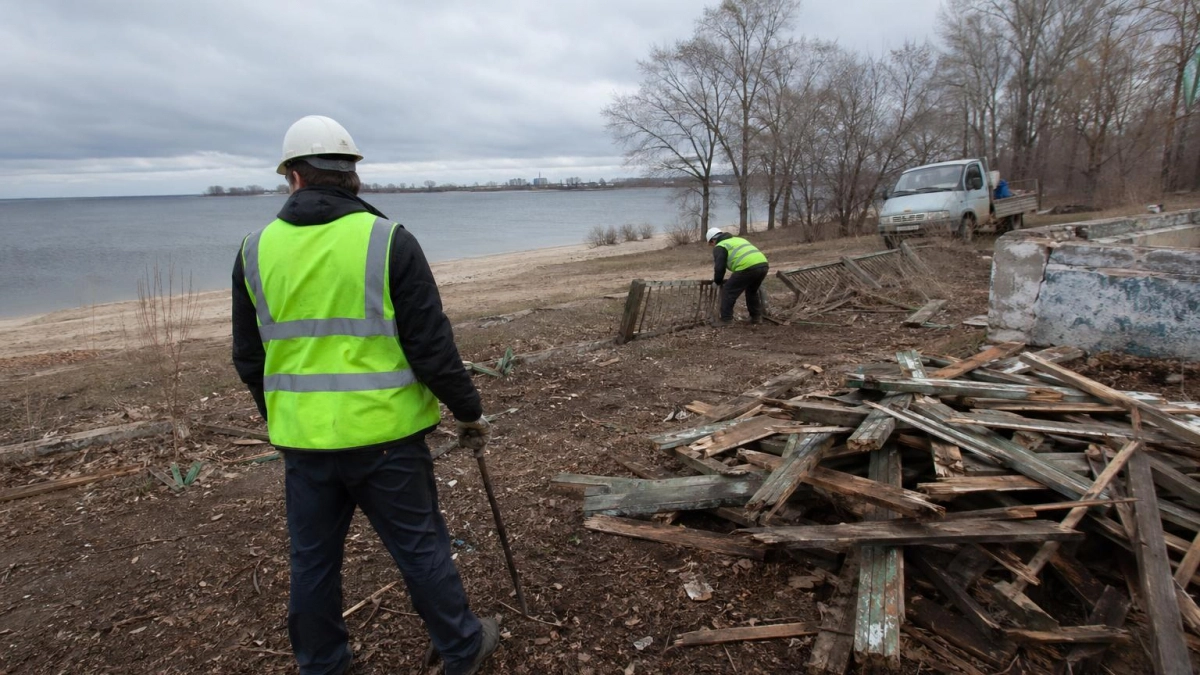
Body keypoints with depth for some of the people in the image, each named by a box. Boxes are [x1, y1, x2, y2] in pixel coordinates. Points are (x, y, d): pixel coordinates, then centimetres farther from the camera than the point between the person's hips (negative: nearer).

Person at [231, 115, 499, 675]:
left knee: (313, 560, 19)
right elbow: (433, 348, -12)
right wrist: (469, 412, 1)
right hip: (384, 435, -3)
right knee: (421, 547, 13)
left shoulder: (255, 250, 2)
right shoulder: (388, 241, -11)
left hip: (302, 440, 4)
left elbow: (249, 360, 10)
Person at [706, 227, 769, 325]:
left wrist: (717, 281, 19)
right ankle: (756, 317, 31)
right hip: (763, 264, 8)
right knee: (752, 291, 30)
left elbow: (719, 267, 1)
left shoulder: (720, 247, 10)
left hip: (747, 268, -8)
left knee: (728, 291, 7)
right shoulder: (738, 239, 35)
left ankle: (726, 320, 7)